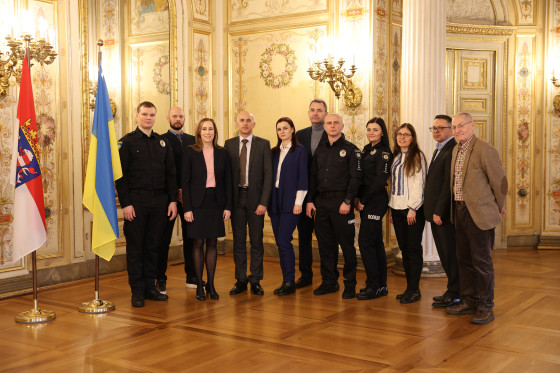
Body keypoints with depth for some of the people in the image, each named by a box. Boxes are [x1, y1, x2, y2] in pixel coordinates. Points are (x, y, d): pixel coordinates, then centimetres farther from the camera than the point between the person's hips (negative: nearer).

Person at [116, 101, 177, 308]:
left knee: (153, 246, 9)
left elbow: (171, 173, 12)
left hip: (159, 201, 4)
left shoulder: (162, 142, 12)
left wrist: (172, 200, 4)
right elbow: (121, 175, -4)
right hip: (136, 201, -4)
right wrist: (125, 203, -12)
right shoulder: (127, 142, 0)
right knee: (135, 248, 2)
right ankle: (137, 291, 10)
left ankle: (150, 287, 19)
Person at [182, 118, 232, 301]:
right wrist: (187, 208, -9)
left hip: (216, 203, 2)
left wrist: (228, 206, 1)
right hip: (198, 203, -2)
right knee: (198, 243, 2)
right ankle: (199, 285, 11)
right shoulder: (190, 152, -1)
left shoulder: (222, 153, 6)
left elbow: (227, 181, 7)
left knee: (213, 243, 6)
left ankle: (211, 284, 14)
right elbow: (185, 181, -3)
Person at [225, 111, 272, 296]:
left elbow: (268, 174, -3)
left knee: (256, 241, 4)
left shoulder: (263, 144, 1)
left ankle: (255, 281, 14)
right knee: (238, 241, 7)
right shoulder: (229, 144, 7)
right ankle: (240, 280, 17)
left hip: (255, 197, -1)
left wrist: (264, 202, -11)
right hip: (236, 198, 2)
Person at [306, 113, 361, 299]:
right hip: (321, 203, 5)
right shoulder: (320, 150, 14)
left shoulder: (351, 149, -2)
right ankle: (329, 281, 19)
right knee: (325, 244, 9)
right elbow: (313, 177, 15)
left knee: (347, 244, 0)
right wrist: (310, 200, 7)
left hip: (341, 202, -5)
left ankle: (350, 285, 9)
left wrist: (347, 201, -15)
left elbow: (356, 177, -8)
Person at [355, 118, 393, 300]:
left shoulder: (383, 152, -10)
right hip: (366, 202, 9)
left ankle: (374, 286, -3)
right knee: (375, 242, 11)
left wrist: (363, 200, -12)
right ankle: (381, 285, 18)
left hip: (376, 201, -9)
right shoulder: (366, 150, 15)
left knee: (366, 241, -9)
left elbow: (380, 180, -16)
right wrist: (358, 198, 4)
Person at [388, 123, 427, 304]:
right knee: (404, 249, 8)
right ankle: (410, 288, 14)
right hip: (397, 208, 7)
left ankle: (414, 290, 2)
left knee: (413, 249, -3)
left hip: (413, 209, -7)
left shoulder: (417, 156, -5)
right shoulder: (396, 157, 15)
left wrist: (413, 208, -16)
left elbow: (419, 184, -11)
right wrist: (391, 208, 12)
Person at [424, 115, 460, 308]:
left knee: (450, 253, -1)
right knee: (445, 253, 15)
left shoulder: (453, 150, -14)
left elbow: (449, 184, -20)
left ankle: (454, 294, 8)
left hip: (445, 212, -10)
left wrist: (439, 211, -20)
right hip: (436, 212, 10)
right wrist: (433, 211, 14)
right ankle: (453, 290, 24)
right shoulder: (439, 149, 19)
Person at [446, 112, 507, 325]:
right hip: (460, 211, 8)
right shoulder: (456, 150, 12)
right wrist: (455, 207, 18)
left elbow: (499, 181, -9)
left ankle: (485, 307, 9)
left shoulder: (484, 150, -13)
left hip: (479, 213, -8)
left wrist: (498, 208, 2)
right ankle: (469, 301, 26)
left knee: (482, 261, -1)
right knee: (464, 259, 14)